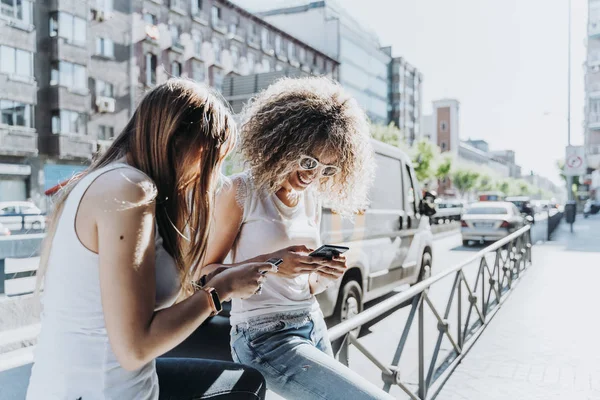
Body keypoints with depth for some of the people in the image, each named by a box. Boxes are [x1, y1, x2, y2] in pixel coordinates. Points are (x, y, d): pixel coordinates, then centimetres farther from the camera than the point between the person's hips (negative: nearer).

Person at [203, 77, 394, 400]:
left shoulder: (312, 198, 8)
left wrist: (325, 276, -8)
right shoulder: (242, 192, -11)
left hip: (313, 325, 7)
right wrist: (267, 263, -23)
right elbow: (205, 273, -8)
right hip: (265, 336, -7)